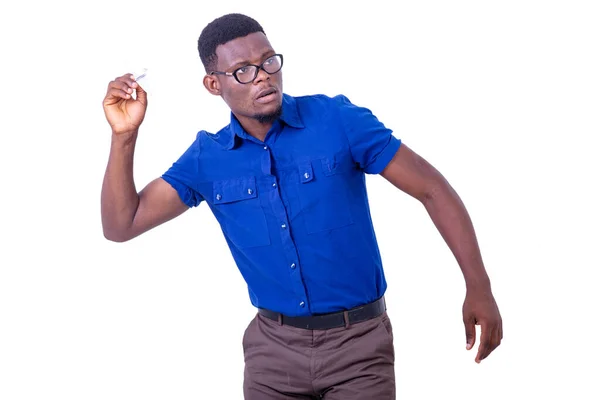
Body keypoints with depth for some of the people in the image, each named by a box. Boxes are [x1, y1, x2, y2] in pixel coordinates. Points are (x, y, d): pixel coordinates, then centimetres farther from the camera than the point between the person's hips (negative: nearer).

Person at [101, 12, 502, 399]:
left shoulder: (338, 120, -9)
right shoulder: (207, 158, 0)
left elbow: (432, 188, -6)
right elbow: (121, 225, 0)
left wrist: (478, 287, -12)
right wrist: (124, 135, -12)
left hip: (359, 342, -3)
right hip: (273, 344, 3)